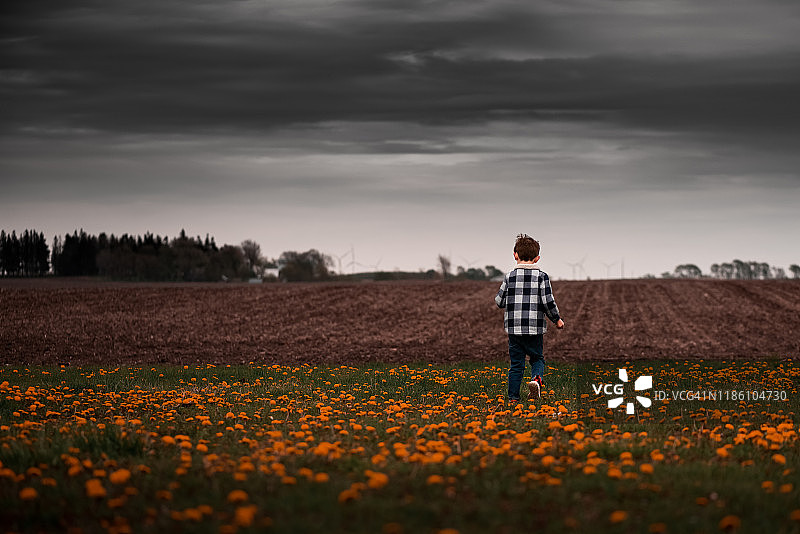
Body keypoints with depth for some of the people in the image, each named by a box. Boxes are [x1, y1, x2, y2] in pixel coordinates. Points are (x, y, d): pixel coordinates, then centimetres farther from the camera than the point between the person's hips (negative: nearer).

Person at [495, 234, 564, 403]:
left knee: (516, 364, 10)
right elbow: (548, 301, -6)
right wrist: (557, 319, 9)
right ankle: (536, 379, -15)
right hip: (535, 328, -1)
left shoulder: (510, 276, 2)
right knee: (537, 358, 15)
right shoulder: (541, 276, -3)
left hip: (514, 328, 1)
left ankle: (513, 398, 8)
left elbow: (499, 301, 7)